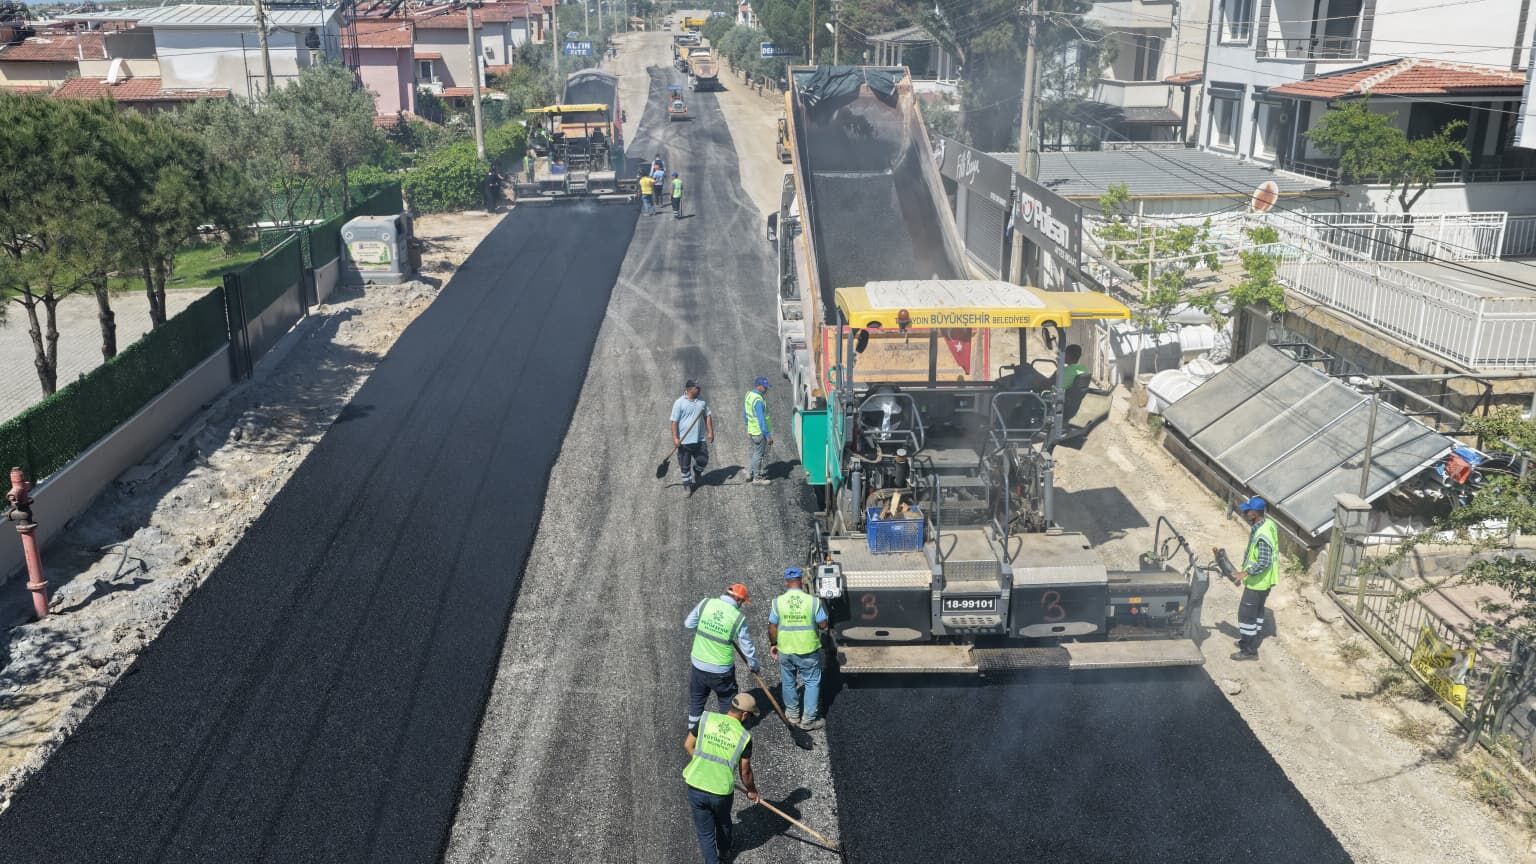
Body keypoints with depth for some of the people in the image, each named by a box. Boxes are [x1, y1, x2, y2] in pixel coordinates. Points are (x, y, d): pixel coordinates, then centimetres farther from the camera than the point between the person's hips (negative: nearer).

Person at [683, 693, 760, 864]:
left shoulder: (706, 719, -9)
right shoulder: (744, 737, -12)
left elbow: (687, 745, 2)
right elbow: (745, 772, -2)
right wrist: (751, 790, 18)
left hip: (696, 787, 0)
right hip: (722, 792, 0)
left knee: (705, 832, 17)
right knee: (723, 822, 31)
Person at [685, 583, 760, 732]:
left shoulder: (706, 603, -10)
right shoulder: (738, 618, -15)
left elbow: (688, 623, 1)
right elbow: (747, 646, -6)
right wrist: (754, 665, 12)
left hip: (698, 665, 3)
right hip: (722, 671, -3)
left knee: (696, 700, 23)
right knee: (728, 702, 22)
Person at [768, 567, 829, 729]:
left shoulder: (777, 602, -10)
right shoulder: (813, 601, -14)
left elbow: (772, 628, -4)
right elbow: (824, 625, -7)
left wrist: (773, 644, 12)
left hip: (785, 650, 2)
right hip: (809, 650, -2)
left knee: (788, 682, 20)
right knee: (812, 683, 12)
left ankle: (793, 714, 34)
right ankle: (809, 719, 14)